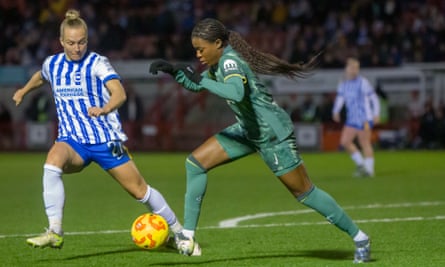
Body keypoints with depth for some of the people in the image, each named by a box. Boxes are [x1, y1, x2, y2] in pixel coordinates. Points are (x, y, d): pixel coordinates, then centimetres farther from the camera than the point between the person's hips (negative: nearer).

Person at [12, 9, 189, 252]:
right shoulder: (52, 64, 5)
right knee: (53, 160, -32)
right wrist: (24, 91, 43)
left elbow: (119, 93, -26)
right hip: (72, 140, 2)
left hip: (106, 140, -2)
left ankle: (179, 232, 22)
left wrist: (104, 109, -46)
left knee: (139, 190, 0)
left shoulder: (97, 63, -9)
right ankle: (54, 233, -34)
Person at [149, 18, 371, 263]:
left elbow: (236, 93, -45)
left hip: (272, 133, -9)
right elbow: (197, 85, 21)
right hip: (249, 130, 9)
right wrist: (173, 71, 5)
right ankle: (187, 237, 2)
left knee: (303, 192, -1)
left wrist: (200, 79, -37)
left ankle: (359, 238, 14)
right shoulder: (218, 62, 3)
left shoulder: (230, 61, -24)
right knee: (195, 163, 0)